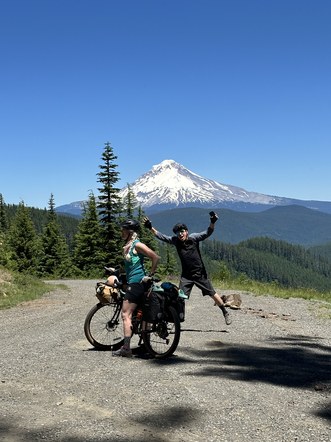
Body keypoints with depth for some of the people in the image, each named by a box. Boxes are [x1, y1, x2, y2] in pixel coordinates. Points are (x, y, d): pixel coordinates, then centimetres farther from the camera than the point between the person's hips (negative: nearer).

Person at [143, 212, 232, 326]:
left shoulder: (193, 238, -9)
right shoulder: (175, 241, -4)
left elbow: (207, 233, -20)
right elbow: (161, 236, -4)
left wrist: (212, 222, -37)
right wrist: (150, 228, -16)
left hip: (200, 273, -2)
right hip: (186, 275, 2)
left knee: (213, 294, 6)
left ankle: (225, 313, 22)